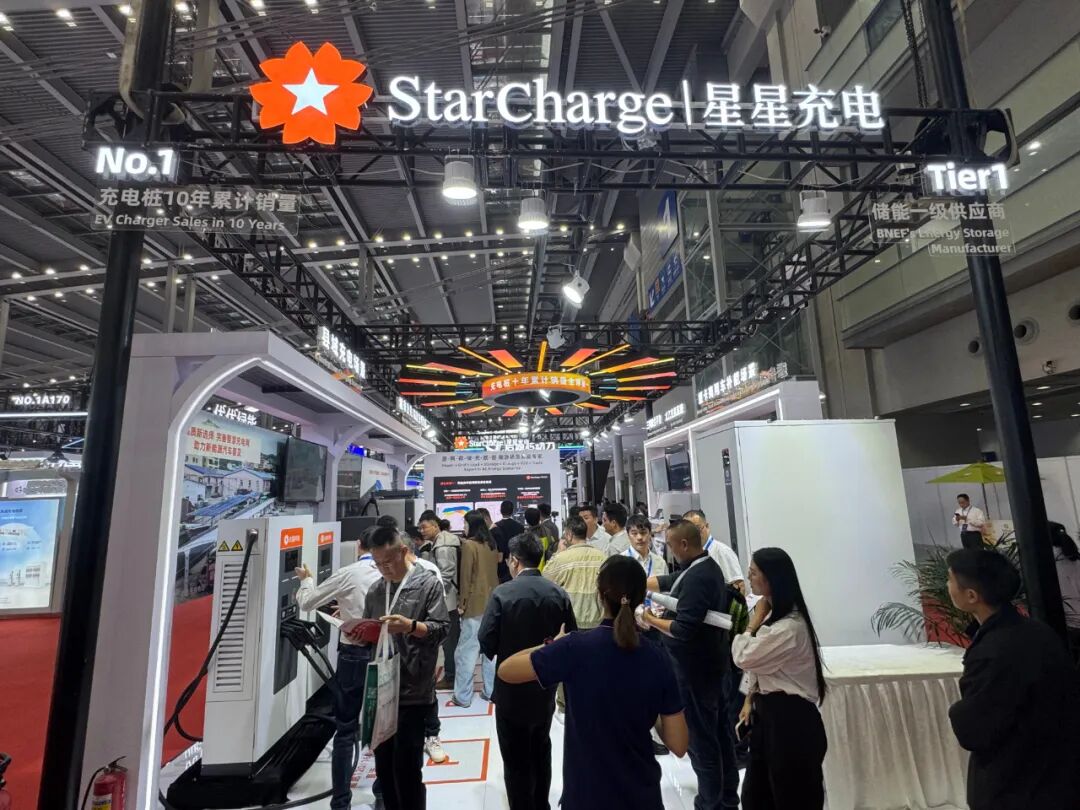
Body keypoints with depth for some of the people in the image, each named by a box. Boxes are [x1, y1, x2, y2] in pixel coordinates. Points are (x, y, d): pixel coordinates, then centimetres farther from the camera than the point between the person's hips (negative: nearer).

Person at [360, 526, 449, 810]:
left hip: (412, 692, -6)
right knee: (384, 767, 17)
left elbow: (441, 628, -11)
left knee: (407, 770, 2)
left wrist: (410, 626, -26)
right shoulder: (375, 590, 11)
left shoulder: (428, 583, -8)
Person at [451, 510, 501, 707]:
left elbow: (466, 577, -12)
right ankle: (491, 691, 19)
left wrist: (462, 602, -5)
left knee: (467, 650, 0)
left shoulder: (469, 545, -12)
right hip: (493, 602, 7)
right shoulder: (492, 545, 7)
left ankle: (462, 697, 5)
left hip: (476, 603, -7)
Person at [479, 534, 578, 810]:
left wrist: (503, 653, 3)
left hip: (511, 689, -5)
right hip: (545, 686, 5)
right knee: (540, 752, 27)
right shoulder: (559, 593, -9)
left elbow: (486, 643, -19)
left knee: (516, 761, 13)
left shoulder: (502, 593, -21)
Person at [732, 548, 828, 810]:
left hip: (791, 719, -9)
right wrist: (750, 700, 6)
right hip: (768, 713, 9)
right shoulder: (771, 613, 6)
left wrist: (755, 619, -10)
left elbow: (743, 657, -18)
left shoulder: (790, 626, -26)